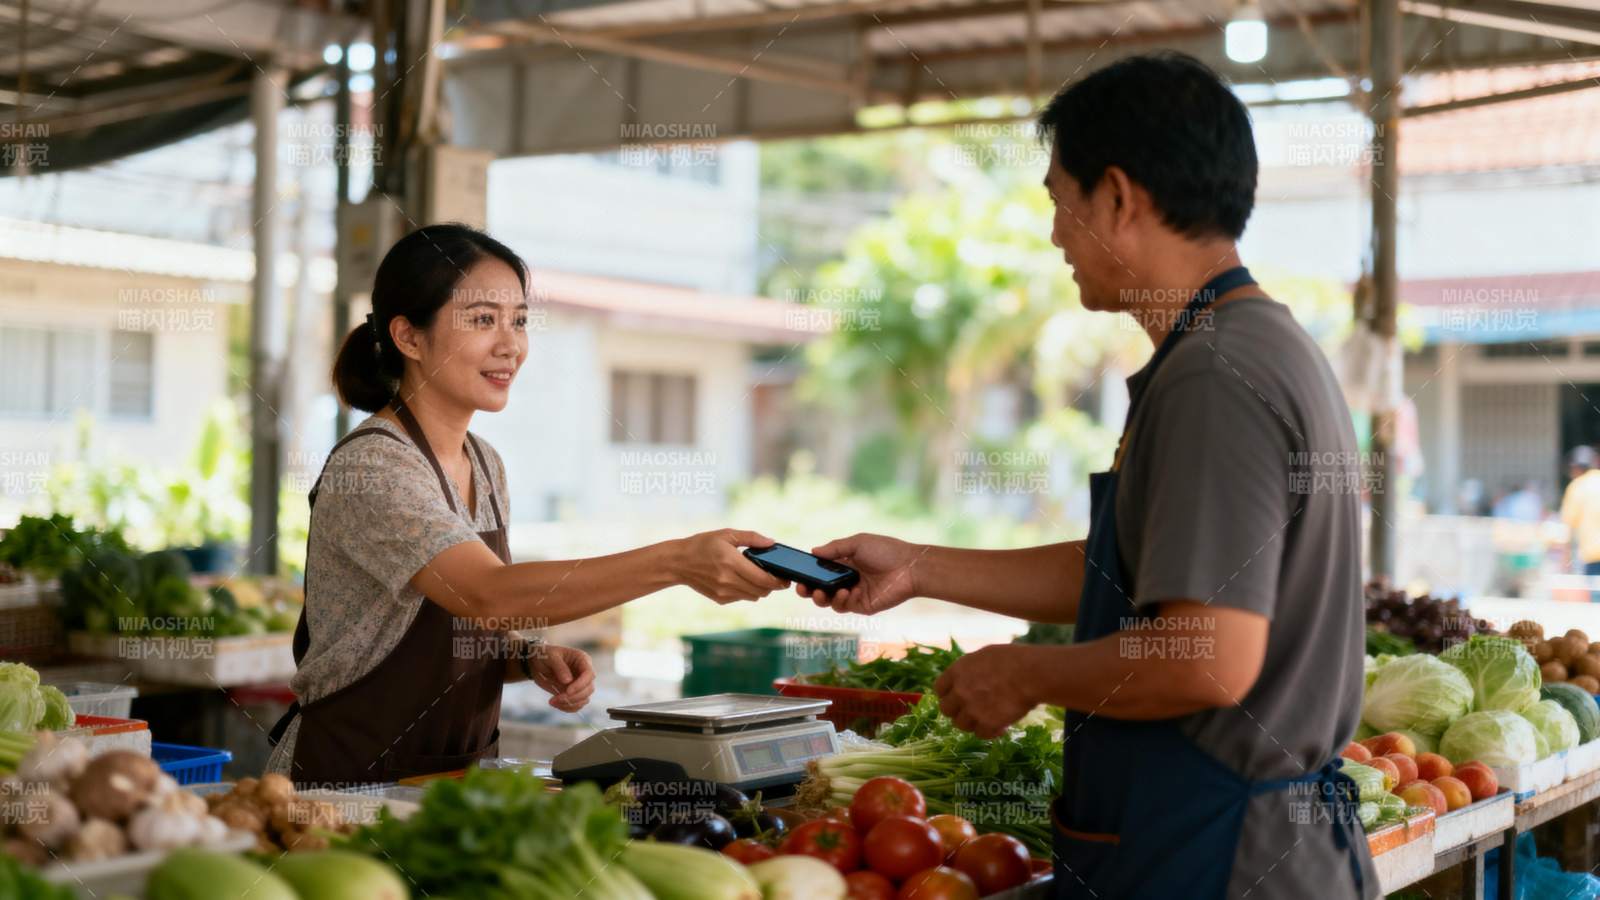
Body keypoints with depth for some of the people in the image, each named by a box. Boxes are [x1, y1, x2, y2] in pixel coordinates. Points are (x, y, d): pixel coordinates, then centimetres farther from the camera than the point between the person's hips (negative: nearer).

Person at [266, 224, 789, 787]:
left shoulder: (485, 465, 10)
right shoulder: (369, 466, -16)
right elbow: (489, 595, -30)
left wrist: (532, 659, -2)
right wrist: (677, 562, -37)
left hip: (455, 780, 7)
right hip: (348, 785, -7)